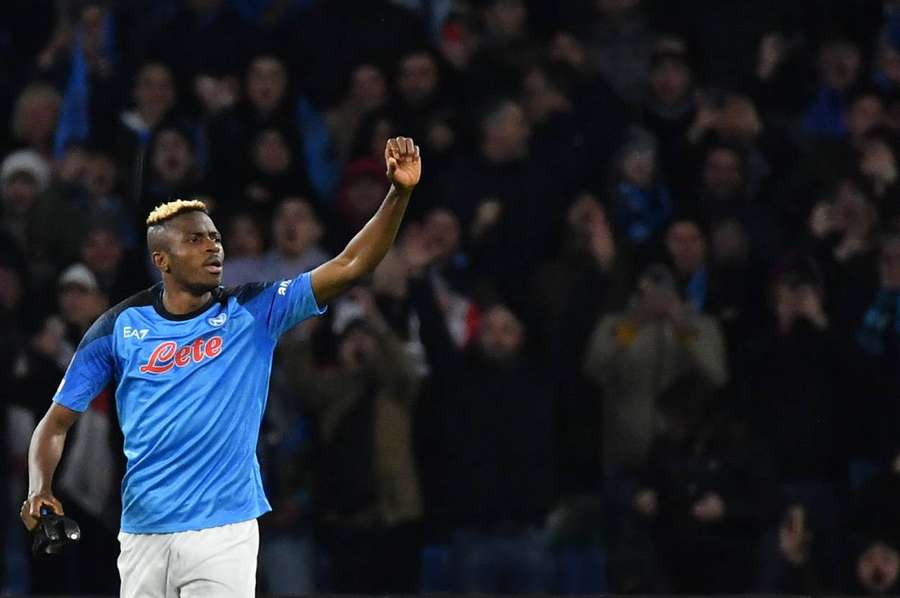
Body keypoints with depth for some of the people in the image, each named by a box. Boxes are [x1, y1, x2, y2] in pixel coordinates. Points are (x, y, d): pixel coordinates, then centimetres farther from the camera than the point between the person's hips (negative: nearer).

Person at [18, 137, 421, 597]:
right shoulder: (119, 328, 3)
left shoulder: (253, 313, 1)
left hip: (223, 534, -1)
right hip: (142, 536, 2)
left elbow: (350, 266, -8)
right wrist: (39, 489, -12)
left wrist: (399, 194, -20)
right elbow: (57, 422, 7)